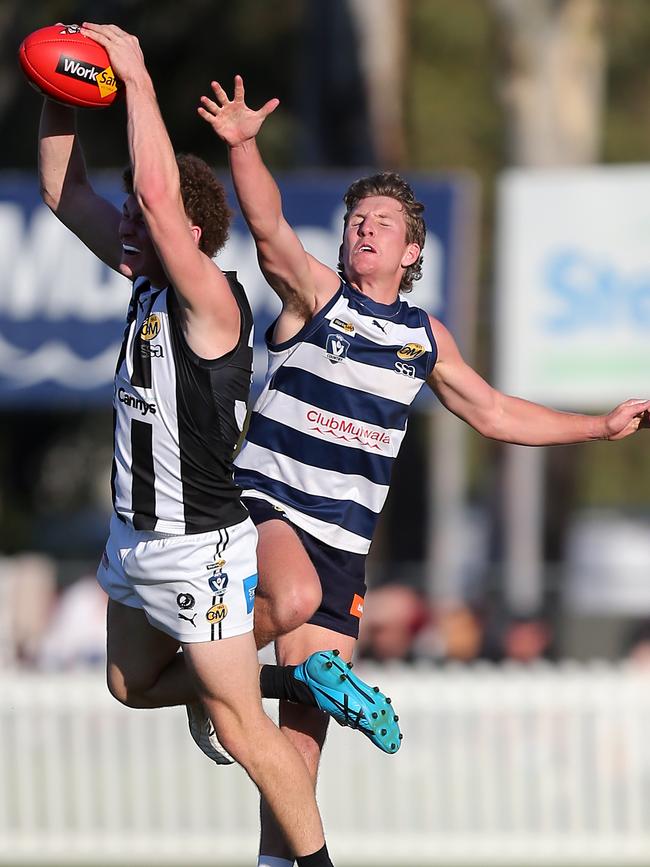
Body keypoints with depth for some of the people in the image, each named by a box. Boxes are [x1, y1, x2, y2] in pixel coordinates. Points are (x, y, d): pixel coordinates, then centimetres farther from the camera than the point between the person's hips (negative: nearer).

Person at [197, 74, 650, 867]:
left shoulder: (425, 338, 12)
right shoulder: (315, 292, -4)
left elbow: (493, 412, 23)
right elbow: (268, 227, -23)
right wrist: (243, 146, -42)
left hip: (343, 534, 5)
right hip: (265, 502, -5)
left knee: (308, 708, 3)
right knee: (294, 599, -37)